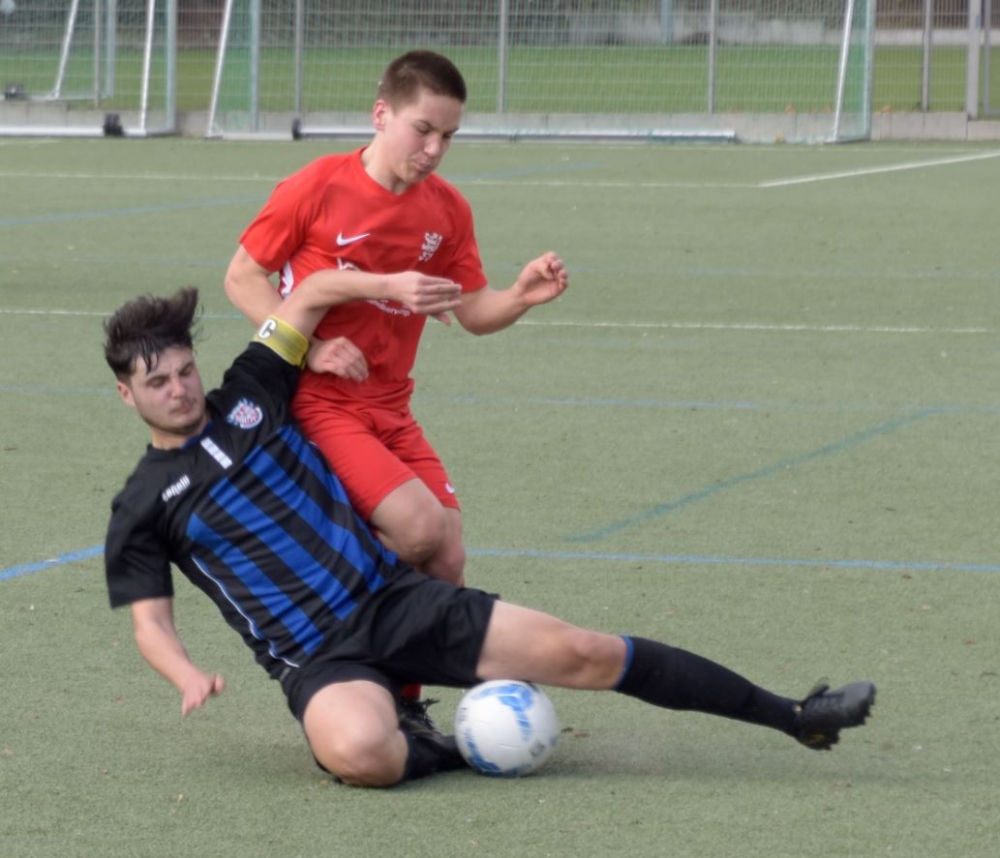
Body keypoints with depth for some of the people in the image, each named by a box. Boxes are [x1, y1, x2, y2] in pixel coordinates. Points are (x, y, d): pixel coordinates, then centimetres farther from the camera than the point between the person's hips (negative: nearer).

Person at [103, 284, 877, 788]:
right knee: (359, 755, -40)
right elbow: (150, 620, 2)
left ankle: (795, 718, -1)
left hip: (395, 598, 3)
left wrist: (393, 283, -3)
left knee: (580, 653, -8)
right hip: (319, 658, -3)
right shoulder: (141, 507, 3)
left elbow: (312, 293, 12)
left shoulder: (249, 395, 8)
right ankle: (441, 752, -4)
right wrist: (190, 677, -18)